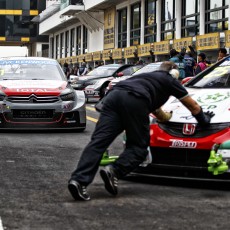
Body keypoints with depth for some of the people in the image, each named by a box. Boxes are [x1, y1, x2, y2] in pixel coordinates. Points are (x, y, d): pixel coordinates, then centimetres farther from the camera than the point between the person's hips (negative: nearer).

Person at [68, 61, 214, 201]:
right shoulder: (170, 81, 28)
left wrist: (169, 116, 75)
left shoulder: (149, 77, 45)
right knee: (138, 147, 8)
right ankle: (114, 172, -17)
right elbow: (194, 106, 36)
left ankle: (79, 180, -24)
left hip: (114, 94, 6)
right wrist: (204, 119, 55)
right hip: (134, 100, -6)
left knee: (98, 141, -8)